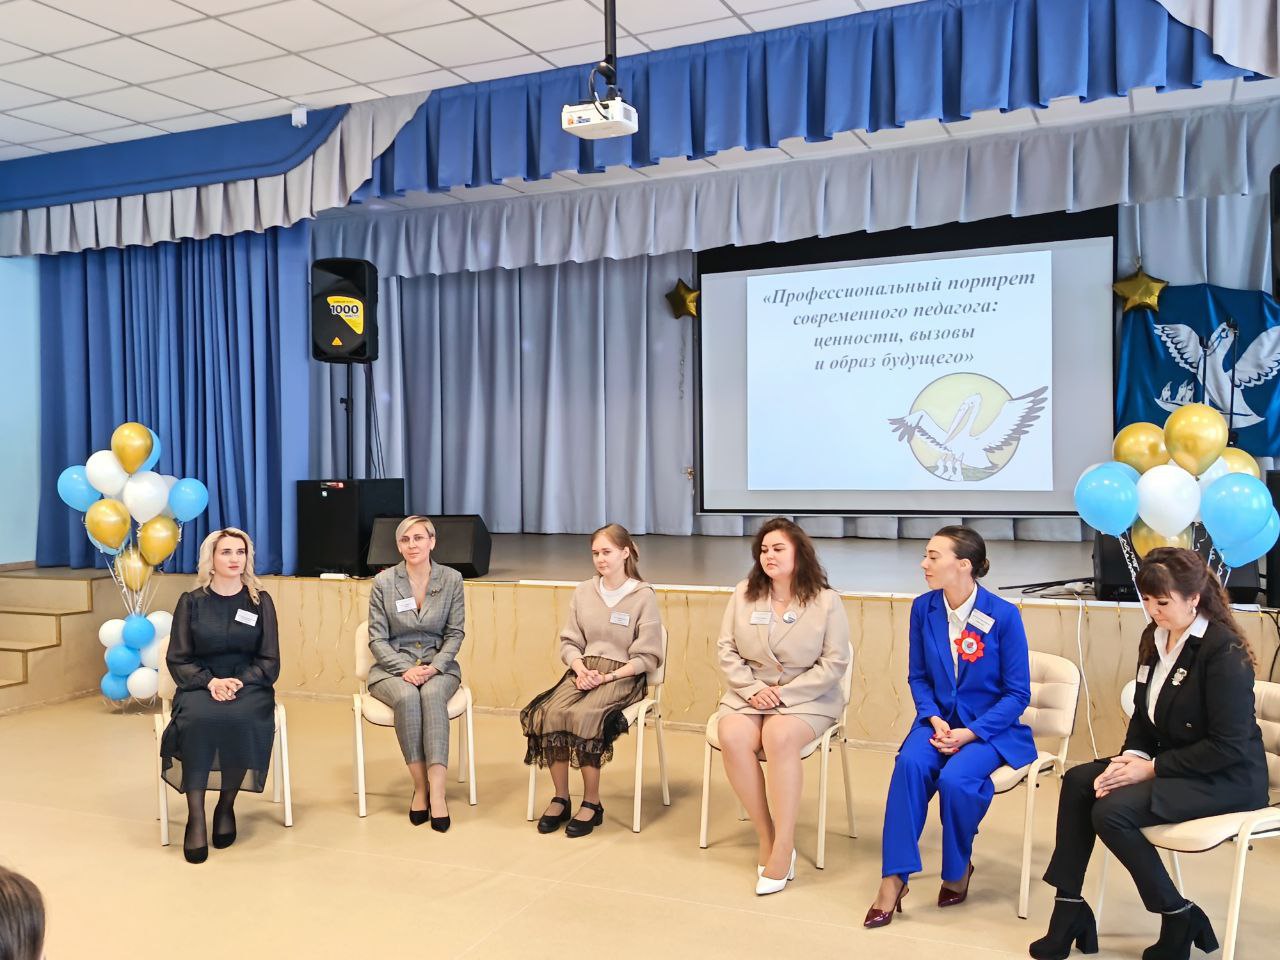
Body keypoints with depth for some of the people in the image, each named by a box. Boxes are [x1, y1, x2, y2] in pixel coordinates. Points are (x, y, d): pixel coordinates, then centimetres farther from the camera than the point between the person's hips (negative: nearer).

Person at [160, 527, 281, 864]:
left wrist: (239, 682, -14)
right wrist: (210, 681, -15)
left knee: (240, 719, -34)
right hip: (200, 684, 0)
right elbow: (178, 660, 4)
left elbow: (270, 662, 5)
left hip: (248, 684, 0)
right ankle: (195, 817, -27)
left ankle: (226, 805, -13)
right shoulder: (191, 602, 7)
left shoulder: (260, 601, 7)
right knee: (197, 719, -34)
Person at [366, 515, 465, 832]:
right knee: (407, 698, -34)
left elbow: (454, 633, 3)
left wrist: (434, 667, -14)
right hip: (393, 667, 0)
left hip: (438, 666, 0)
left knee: (432, 694, -34)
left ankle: (436, 791, -38)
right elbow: (377, 639, -2)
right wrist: (406, 669, -16)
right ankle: (420, 786, -22)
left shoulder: (451, 579, 1)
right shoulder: (383, 582, -1)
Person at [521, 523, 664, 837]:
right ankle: (560, 799, -10)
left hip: (623, 676, -4)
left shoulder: (644, 596, -3)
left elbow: (647, 657, -4)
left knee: (583, 716, -32)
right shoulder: (583, 591, 11)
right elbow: (569, 642, 11)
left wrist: (609, 676, -15)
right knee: (548, 713, -25)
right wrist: (580, 669, -9)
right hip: (583, 670, 4)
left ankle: (592, 803, -15)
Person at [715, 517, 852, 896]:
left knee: (779, 736, -35)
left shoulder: (826, 601, -4)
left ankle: (783, 849, -23)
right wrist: (753, 689, -11)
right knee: (732, 737, -29)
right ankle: (766, 839, -14)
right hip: (749, 693, 3)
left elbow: (834, 663, -7)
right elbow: (726, 650, 5)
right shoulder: (743, 594, 5)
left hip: (807, 698, -3)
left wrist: (785, 693, -15)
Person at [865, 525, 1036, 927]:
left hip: (989, 726, -3)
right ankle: (894, 878, -23)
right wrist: (933, 719, -11)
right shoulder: (923, 608, -2)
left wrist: (970, 732, -18)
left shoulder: (1003, 615, -14)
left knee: (955, 778, -31)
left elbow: (1017, 693, -9)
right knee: (910, 763, -29)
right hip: (939, 719, 3)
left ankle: (958, 869, 0)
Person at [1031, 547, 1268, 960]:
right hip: (1173, 762, 8)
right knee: (1078, 781, -8)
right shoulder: (1154, 638, 4)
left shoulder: (1224, 650, -20)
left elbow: (1229, 747, -22)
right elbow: (1144, 715, 12)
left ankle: (1180, 921, -4)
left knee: (1111, 810, -24)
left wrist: (1152, 768, -20)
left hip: (1227, 778, -8)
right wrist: (1131, 757, -7)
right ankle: (1069, 911, -4)